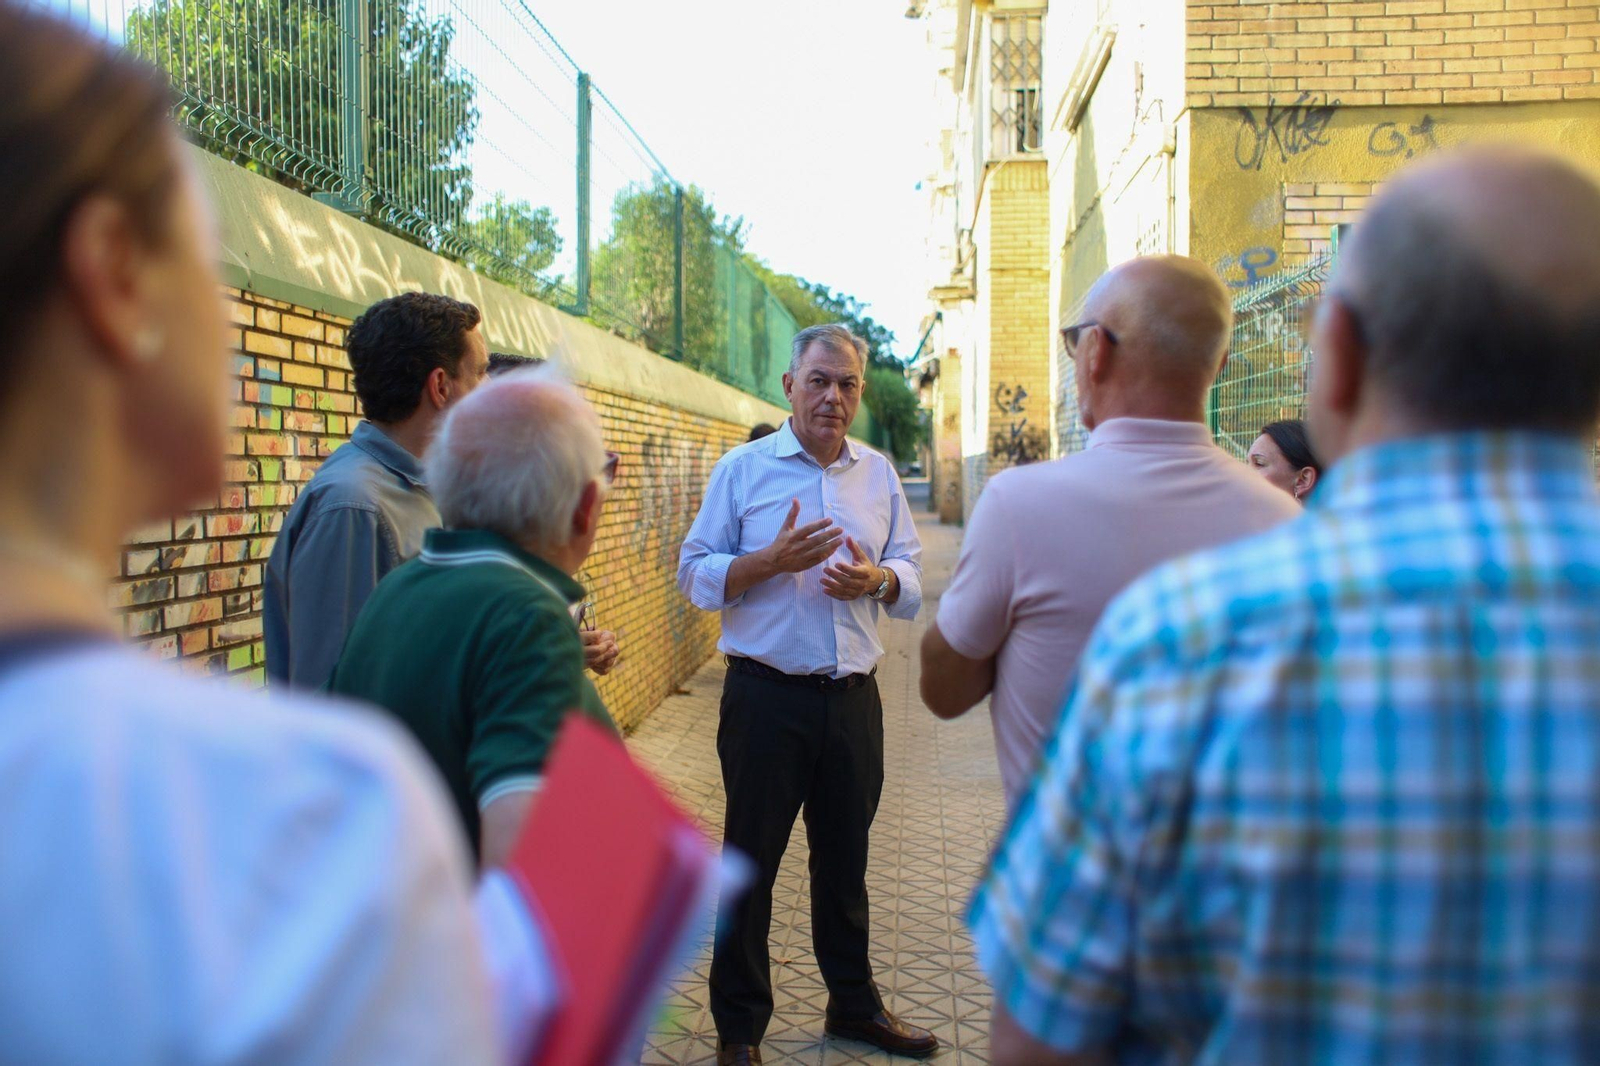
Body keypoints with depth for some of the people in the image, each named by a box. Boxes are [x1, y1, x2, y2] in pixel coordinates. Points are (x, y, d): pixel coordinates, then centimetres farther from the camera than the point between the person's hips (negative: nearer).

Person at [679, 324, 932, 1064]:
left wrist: (876, 578, -10)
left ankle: (854, 1003, 33)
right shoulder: (741, 469, -1)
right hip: (767, 694, -3)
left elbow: (911, 574, 12)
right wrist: (772, 561, -18)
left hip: (852, 696, 4)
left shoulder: (878, 474, 10)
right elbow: (696, 574, -3)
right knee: (751, 861, 5)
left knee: (845, 857, 16)